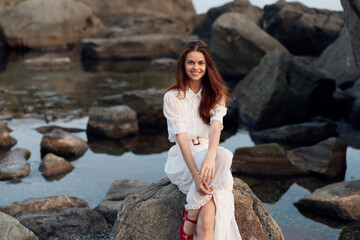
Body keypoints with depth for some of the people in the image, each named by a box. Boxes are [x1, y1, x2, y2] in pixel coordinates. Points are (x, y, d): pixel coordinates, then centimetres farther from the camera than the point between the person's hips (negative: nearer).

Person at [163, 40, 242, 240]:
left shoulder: (216, 94, 6)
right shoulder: (173, 97, -1)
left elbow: (216, 126, -13)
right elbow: (181, 137, -12)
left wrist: (210, 156, -34)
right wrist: (195, 175, -25)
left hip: (209, 152, 2)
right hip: (182, 159, -2)